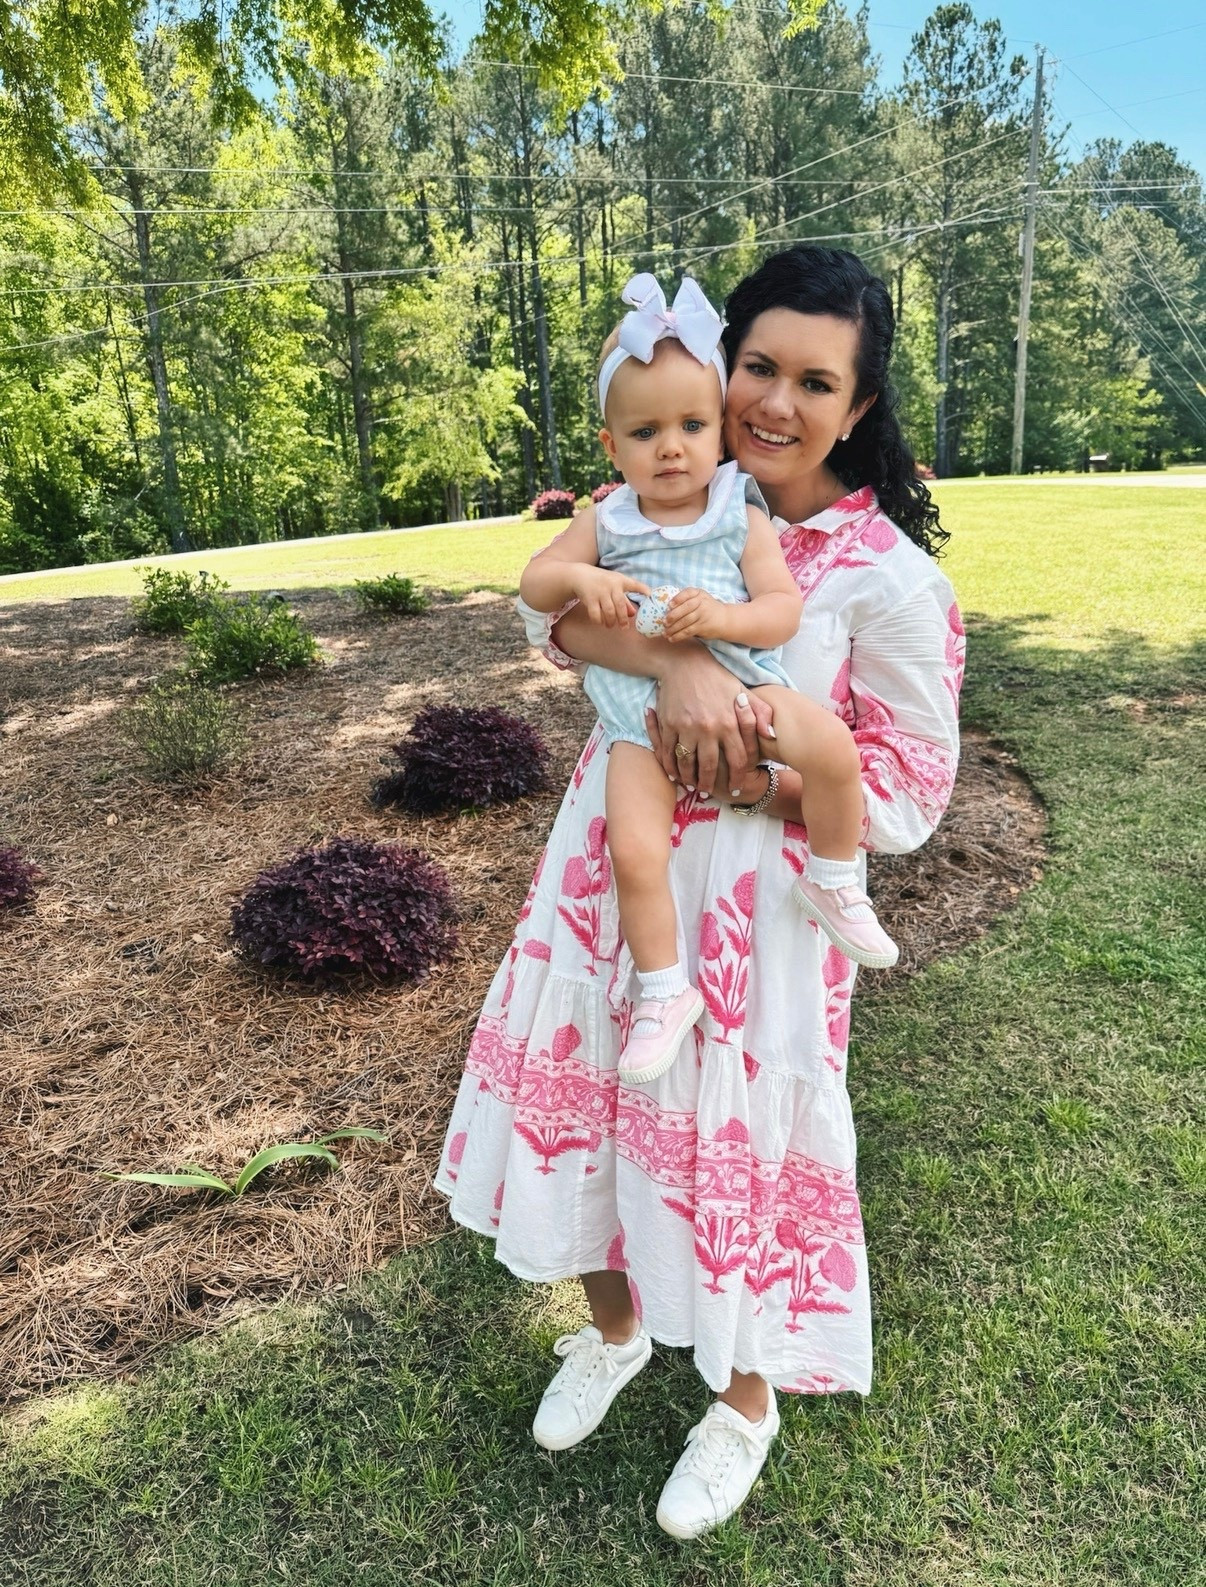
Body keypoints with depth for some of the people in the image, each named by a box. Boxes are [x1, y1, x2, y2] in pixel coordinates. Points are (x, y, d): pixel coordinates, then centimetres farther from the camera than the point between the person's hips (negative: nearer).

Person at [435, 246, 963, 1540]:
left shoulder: (889, 580, -13)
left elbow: (910, 797, -11)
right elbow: (555, 610, -13)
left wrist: (739, 775, -22)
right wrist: (675, 660, -32)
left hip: (752, 908, -5)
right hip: (606, 872, 5)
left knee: (737, 1140, 10)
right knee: (578, 1086, 18)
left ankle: (746, 1398, 44)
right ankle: (613, 1328, 50)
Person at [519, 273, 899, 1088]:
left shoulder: (743, 518, 3)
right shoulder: (605, 524, 9)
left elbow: (785, 610, -4)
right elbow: (533, 583, 10)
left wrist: (720, 615, -24)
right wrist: (578, 578, -12)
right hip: (641, 714, 1)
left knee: (832, 747, -27)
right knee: (634, 853, -17)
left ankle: (832, 881, 2)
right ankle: (665, 992, 5)